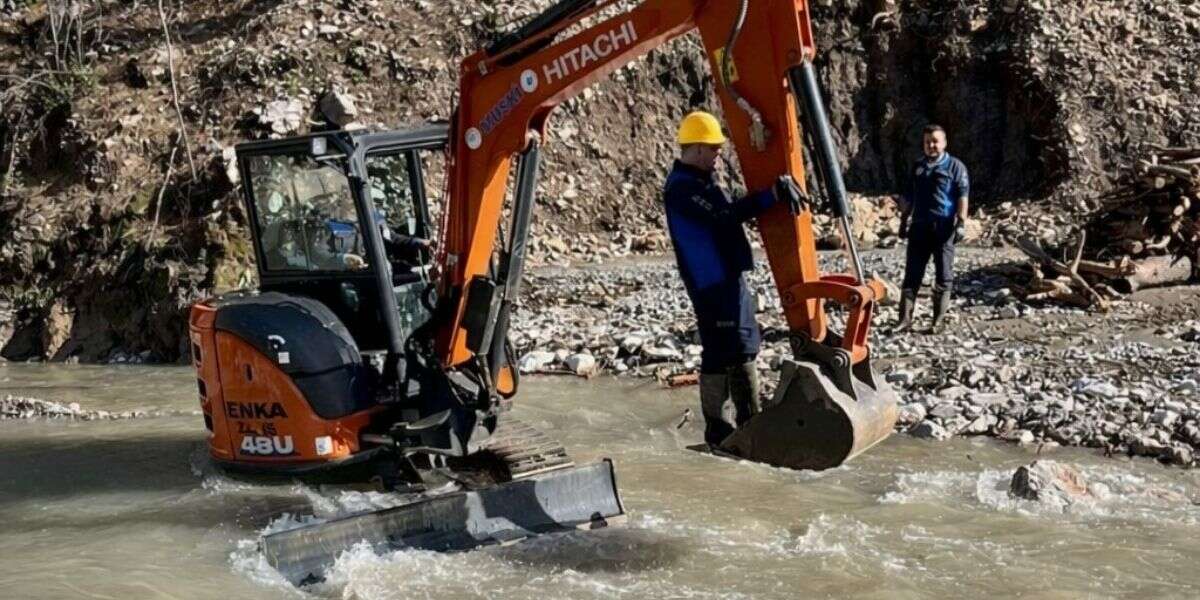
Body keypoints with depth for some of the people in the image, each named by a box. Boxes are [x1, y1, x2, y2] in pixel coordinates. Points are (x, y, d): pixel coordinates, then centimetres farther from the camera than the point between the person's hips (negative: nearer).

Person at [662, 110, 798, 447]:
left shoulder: (699, 180, 16)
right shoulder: (682, 187, -17)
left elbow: (727, 214, 17)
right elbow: (725, 215, -26)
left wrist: (775, 193, 8)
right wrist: (771, 195, -28)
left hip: (729, 278, 11)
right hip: (712, 283, -11)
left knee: (744, 347, 16)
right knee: (722, 353, -7)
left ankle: (750, 422, 26)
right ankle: (718, 430, 0)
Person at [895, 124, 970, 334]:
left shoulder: (955, 166, 2)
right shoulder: (917, 167, 16)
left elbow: (963, 196, -4)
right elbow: (908, 197, 22)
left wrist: (961, 223, -13)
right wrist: (904, 221, 17)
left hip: (943, 227, -4)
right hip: (919, 226, 4)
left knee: (943, 276, 0)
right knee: (912, 274, 0)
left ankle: (938, 321, 5)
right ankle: (905, 319, 0)